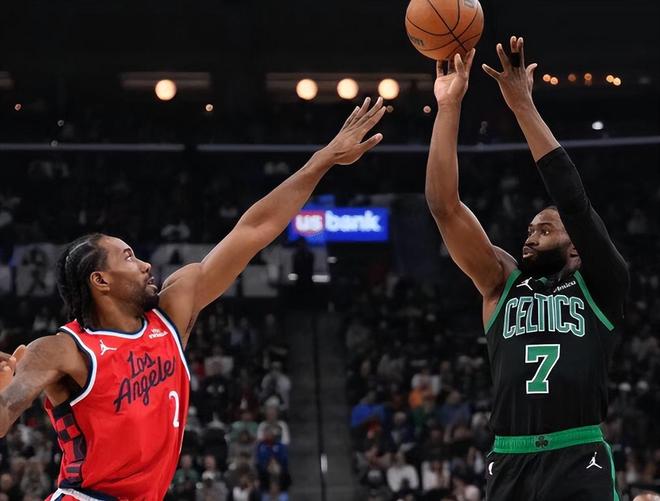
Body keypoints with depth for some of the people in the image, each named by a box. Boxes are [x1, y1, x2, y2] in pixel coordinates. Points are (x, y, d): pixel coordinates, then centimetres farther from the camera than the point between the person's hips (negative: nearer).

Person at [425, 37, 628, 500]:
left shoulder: (598, 285, 9)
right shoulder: (503, 283, 18)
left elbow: (573, 198, -4)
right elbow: (445, 205, 10)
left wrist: (523, 106, -6)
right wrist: (449, 106, 3)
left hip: (578, 463, -4)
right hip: (509, 464, 4)